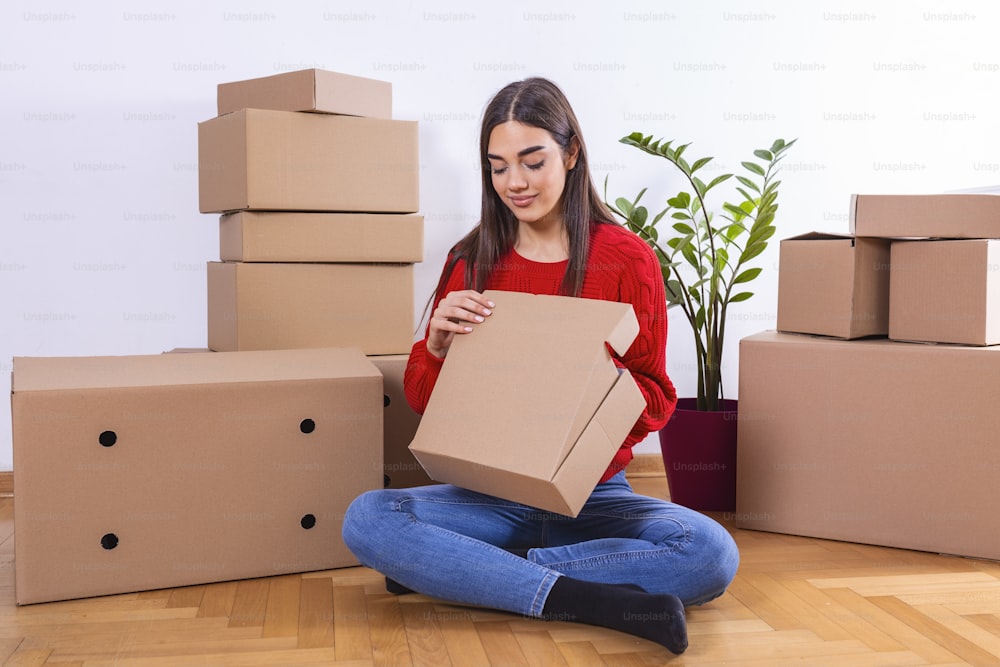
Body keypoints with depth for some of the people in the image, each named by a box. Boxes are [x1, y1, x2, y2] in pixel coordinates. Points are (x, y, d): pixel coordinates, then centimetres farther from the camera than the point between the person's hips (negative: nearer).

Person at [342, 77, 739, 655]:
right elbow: (423, 402, 6)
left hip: (594, 497, -1)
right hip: (491, 494, 1)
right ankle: (602, 602, -26)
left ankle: (460, 572, -19)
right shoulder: (472, 262, 3)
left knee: (712, 554, -27)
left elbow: (656, 400, 1)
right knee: (367, 520, -25)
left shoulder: (627, 258, -3)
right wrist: (437, 346, -15)